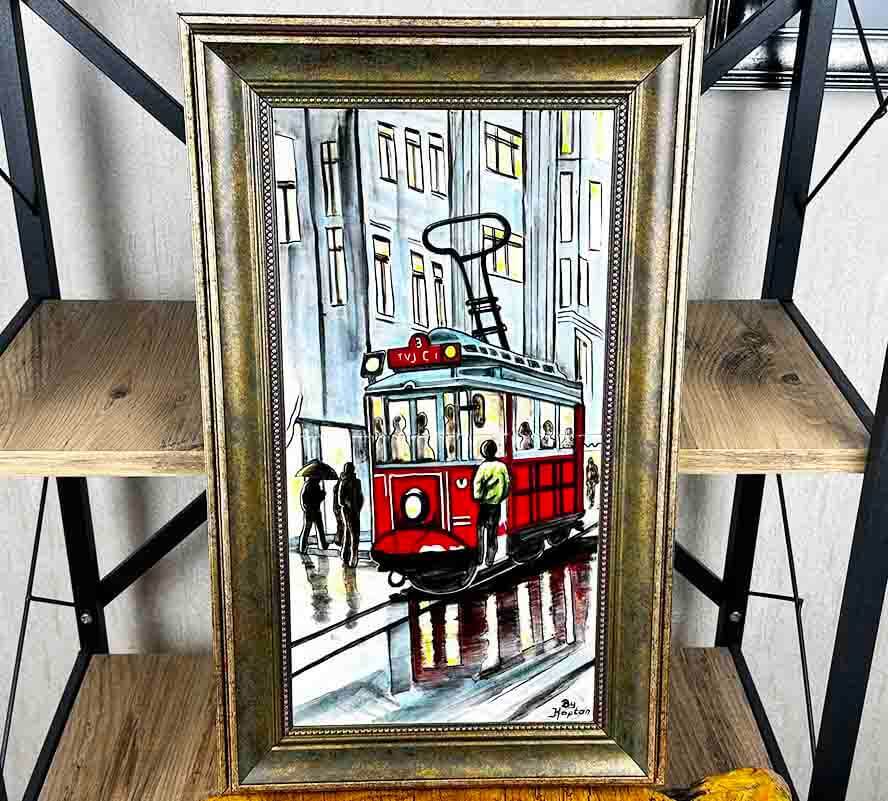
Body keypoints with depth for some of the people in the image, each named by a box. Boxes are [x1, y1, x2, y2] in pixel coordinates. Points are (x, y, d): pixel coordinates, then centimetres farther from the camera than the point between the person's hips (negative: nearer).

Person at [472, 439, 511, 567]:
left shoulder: (484, 466, -13)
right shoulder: (502, 466, 0)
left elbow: (477, 483, -15)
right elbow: (507, 483, 6)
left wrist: (477, 496, -1)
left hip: (484, 503, -3)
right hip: (497, 503, 3)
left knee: (481, 529, 9)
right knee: (493, 532, 7)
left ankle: (480, 557, 7)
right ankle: (490, 559, 7)